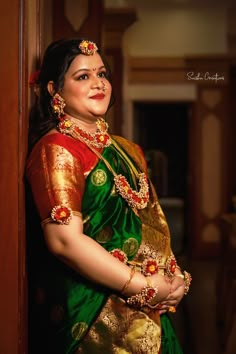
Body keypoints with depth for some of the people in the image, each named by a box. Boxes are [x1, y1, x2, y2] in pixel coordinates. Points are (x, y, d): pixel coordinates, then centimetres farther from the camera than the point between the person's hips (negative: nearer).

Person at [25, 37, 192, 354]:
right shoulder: (56, 149, -12)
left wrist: (174, 276, -2)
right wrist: (146, 287, -17)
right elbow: (65, 240, -21)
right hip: (89, 315, -7)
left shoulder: (126, 150, 10)